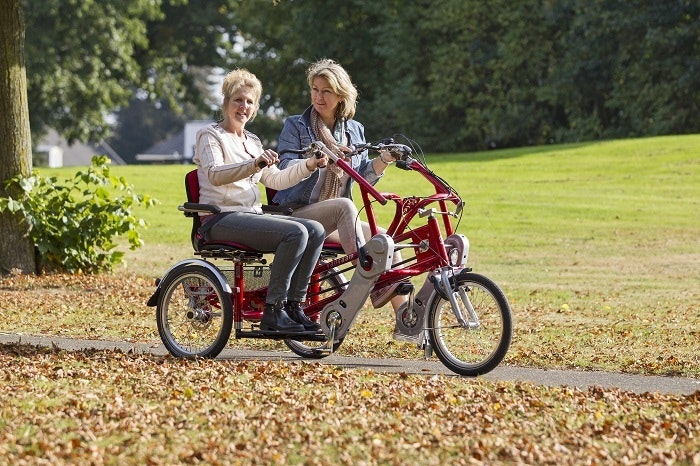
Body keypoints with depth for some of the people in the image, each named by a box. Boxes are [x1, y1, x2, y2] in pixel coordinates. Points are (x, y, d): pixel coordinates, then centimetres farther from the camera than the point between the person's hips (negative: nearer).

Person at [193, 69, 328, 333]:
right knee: (295, 233, -28)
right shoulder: (210, 135, -1)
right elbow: (214, 174, -21)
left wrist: (308, 166, 0)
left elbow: (274, 180, 15)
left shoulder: (252, 142, 23)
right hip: (222, 219, -8)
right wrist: (254, 164, -37)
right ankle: (273, 312, -25)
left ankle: (294, 305, -11)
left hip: (252, 216, 8)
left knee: (316, 230, -15)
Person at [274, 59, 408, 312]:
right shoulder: (295, 126, 3)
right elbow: (286, 169, -12)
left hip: (335, 224, 5)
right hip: (296, 215, -5)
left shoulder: (355, 130, 16)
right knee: (344, 206, -35)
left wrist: (383, 161, -8)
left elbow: (362, 179, 10)